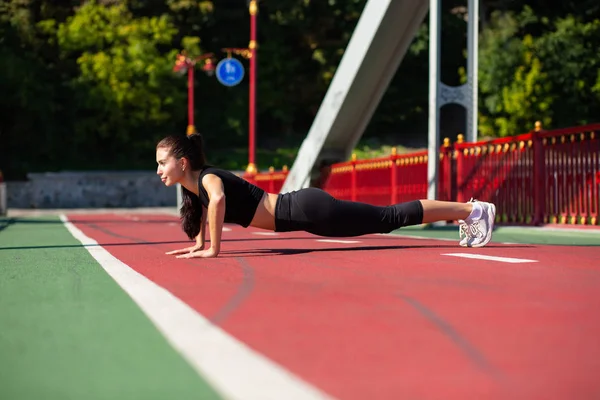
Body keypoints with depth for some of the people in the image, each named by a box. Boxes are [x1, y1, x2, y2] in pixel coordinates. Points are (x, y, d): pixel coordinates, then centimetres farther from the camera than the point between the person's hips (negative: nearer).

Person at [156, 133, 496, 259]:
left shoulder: (206, 176, -17)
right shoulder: (192, 185, 9)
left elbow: (217, 200, -41)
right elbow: (207, 205, 34)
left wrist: (213, 249, -34)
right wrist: (199, 243, 25)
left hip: (307, 210, -8)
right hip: (300, 210, 8)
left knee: (390, 217, -2)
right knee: (385, 219, 15)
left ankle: (472, 210, 5)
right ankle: (465, 211, 25)